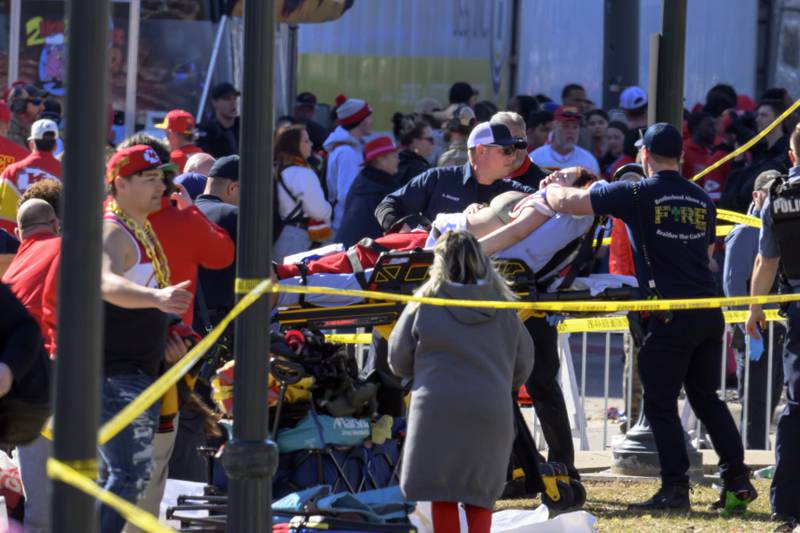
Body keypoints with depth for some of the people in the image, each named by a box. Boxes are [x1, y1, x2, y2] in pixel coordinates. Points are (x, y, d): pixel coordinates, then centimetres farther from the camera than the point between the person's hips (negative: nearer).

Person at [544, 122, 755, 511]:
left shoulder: (637, 194, -6)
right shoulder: (702, 200, 12)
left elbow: (566, 203, -3)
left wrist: (553, 187, 20)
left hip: (671, 317, -6)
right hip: (709, 312, 6)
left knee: (660, 403, 2)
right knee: (706, 397, 17)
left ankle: (675, 489, -1)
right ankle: (737, 477, 14)